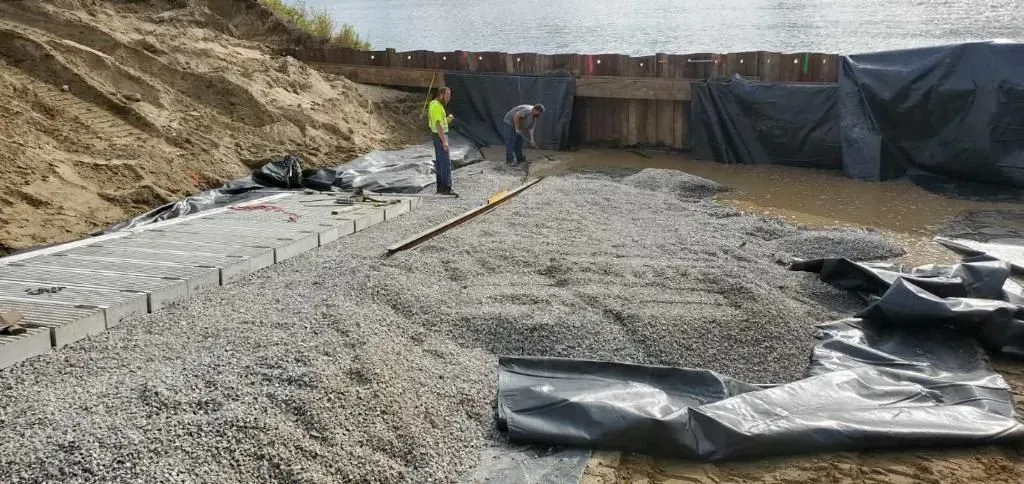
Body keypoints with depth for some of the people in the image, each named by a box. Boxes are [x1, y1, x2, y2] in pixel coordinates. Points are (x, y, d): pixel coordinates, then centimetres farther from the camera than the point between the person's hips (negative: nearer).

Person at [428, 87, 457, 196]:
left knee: (439, 162, 13)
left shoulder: (433, 103, 12)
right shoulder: (437, 106, -20)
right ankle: (446, 188, -11)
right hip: (440, 136, -10)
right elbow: (438, 125, -25)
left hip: (438, 135, 10)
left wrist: (447, 119, 5)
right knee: (446, 162, -10)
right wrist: (444, 142, -27)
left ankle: (440, 186, 18)